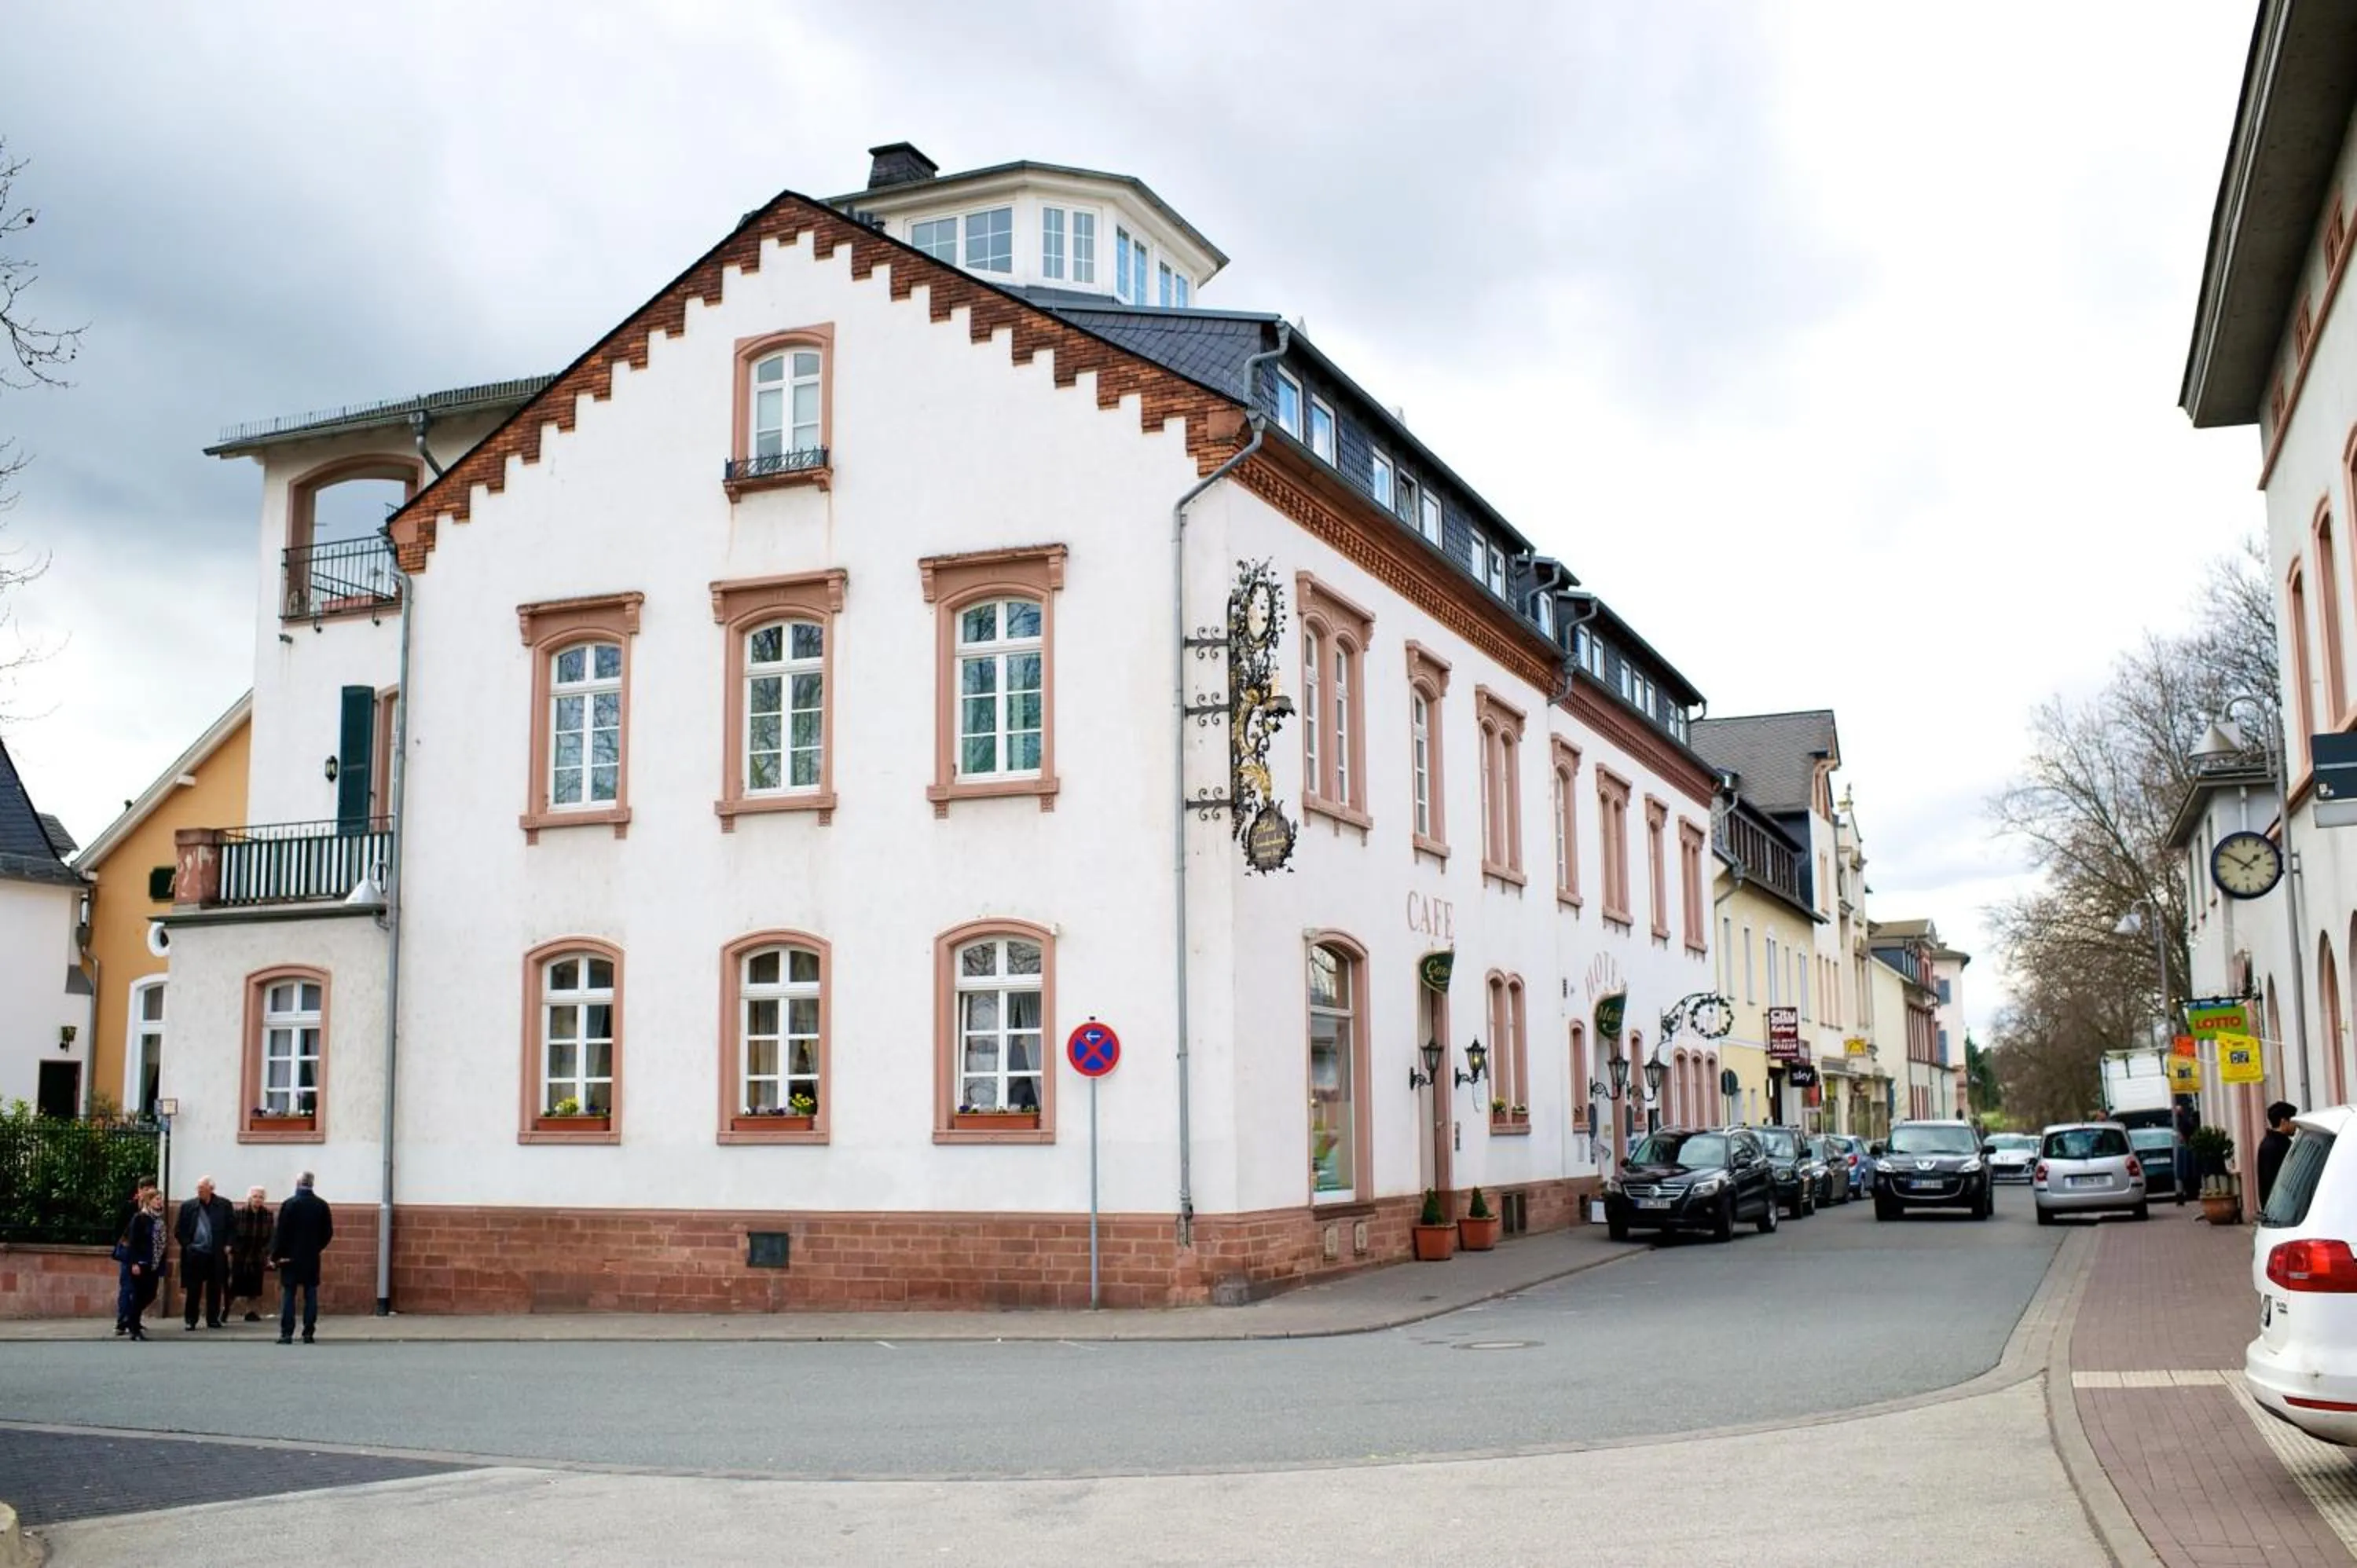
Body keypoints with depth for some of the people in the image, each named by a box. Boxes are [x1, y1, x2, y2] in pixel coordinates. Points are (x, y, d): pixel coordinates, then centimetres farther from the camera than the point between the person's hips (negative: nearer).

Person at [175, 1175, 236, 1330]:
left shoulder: (224, 1205, 2)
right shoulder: (188, 1206, 2)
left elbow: (233, 1226, 6)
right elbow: (179, 1230, 7)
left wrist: (228, 1245, -2)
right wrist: (187, 1245, -2)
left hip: (216, 1254, 1)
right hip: (195, 1254, -1)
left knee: (214, 1289, 6)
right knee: (193, 1289, 0)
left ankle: (213, 1319, 15)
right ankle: (190, 1320, 8)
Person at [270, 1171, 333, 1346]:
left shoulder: (289, 1205, -9)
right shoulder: (322, 1206, 1)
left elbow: (279, 1232, -10)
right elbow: (328, 1233, 4)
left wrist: (276, 1255, -4)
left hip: (290, 1257, -3)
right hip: (312, 1258, 3)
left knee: (288, 1295, 2)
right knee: (311, 1295, 6)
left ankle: (286, 1334, -1)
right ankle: (308, 1333, 4)